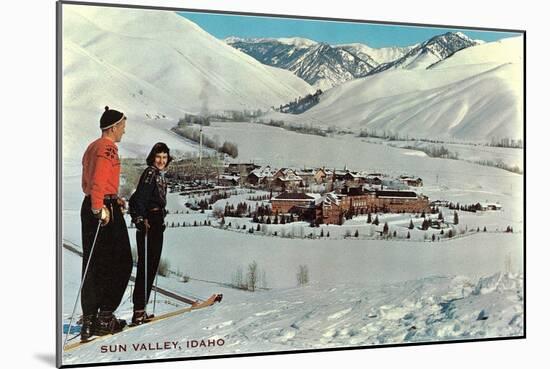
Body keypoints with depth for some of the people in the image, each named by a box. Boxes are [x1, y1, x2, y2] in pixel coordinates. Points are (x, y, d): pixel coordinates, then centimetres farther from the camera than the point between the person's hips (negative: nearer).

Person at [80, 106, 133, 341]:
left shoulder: (92, 147, 19)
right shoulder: (107, 148, -11)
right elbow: (98, 181, -24)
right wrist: (100, 208, -29)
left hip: (90, 207, 10)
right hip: (104, 209, -10)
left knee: (92, 265, 10)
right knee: (120, 263, -1)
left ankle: (89, 321, 13)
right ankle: (105, 317, -1)